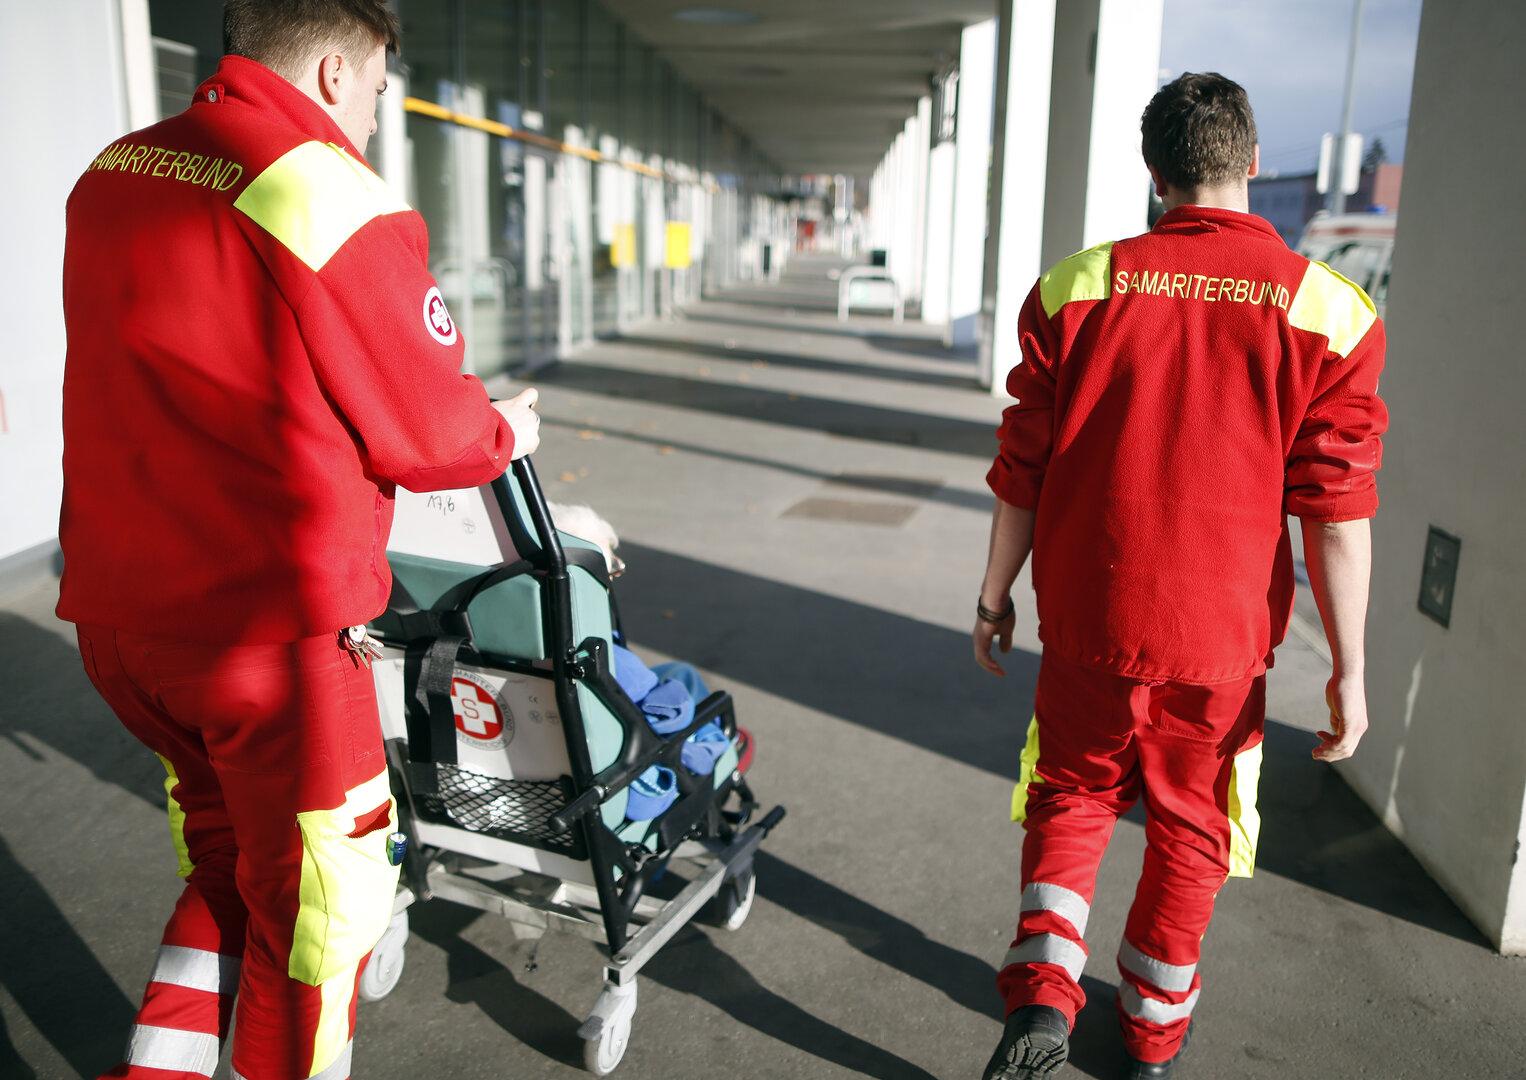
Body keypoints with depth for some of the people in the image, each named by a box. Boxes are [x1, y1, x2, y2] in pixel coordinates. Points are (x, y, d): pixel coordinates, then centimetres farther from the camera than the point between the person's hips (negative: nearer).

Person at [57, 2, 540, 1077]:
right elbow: (425, 432, -11)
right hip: (272, 631, -7)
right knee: (316, 903, 12)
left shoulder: (112, 175, 7)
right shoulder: (344, 205, -17)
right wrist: (505, 432, 11)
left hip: (118, 614, 8)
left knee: (225, 865, 26)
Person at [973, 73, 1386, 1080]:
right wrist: (1349, 669, -1)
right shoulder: (1324, 309, -7)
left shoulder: (1078, 287, -5)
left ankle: (1044, 985, 5)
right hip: (1221, 634, 0)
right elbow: (1338, 510, -8)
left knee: (1072, 792, 22)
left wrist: (995, 596, 10)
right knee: (1190, 826, 19)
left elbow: (1023, 470, -2)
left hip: (1087, 619, 0)